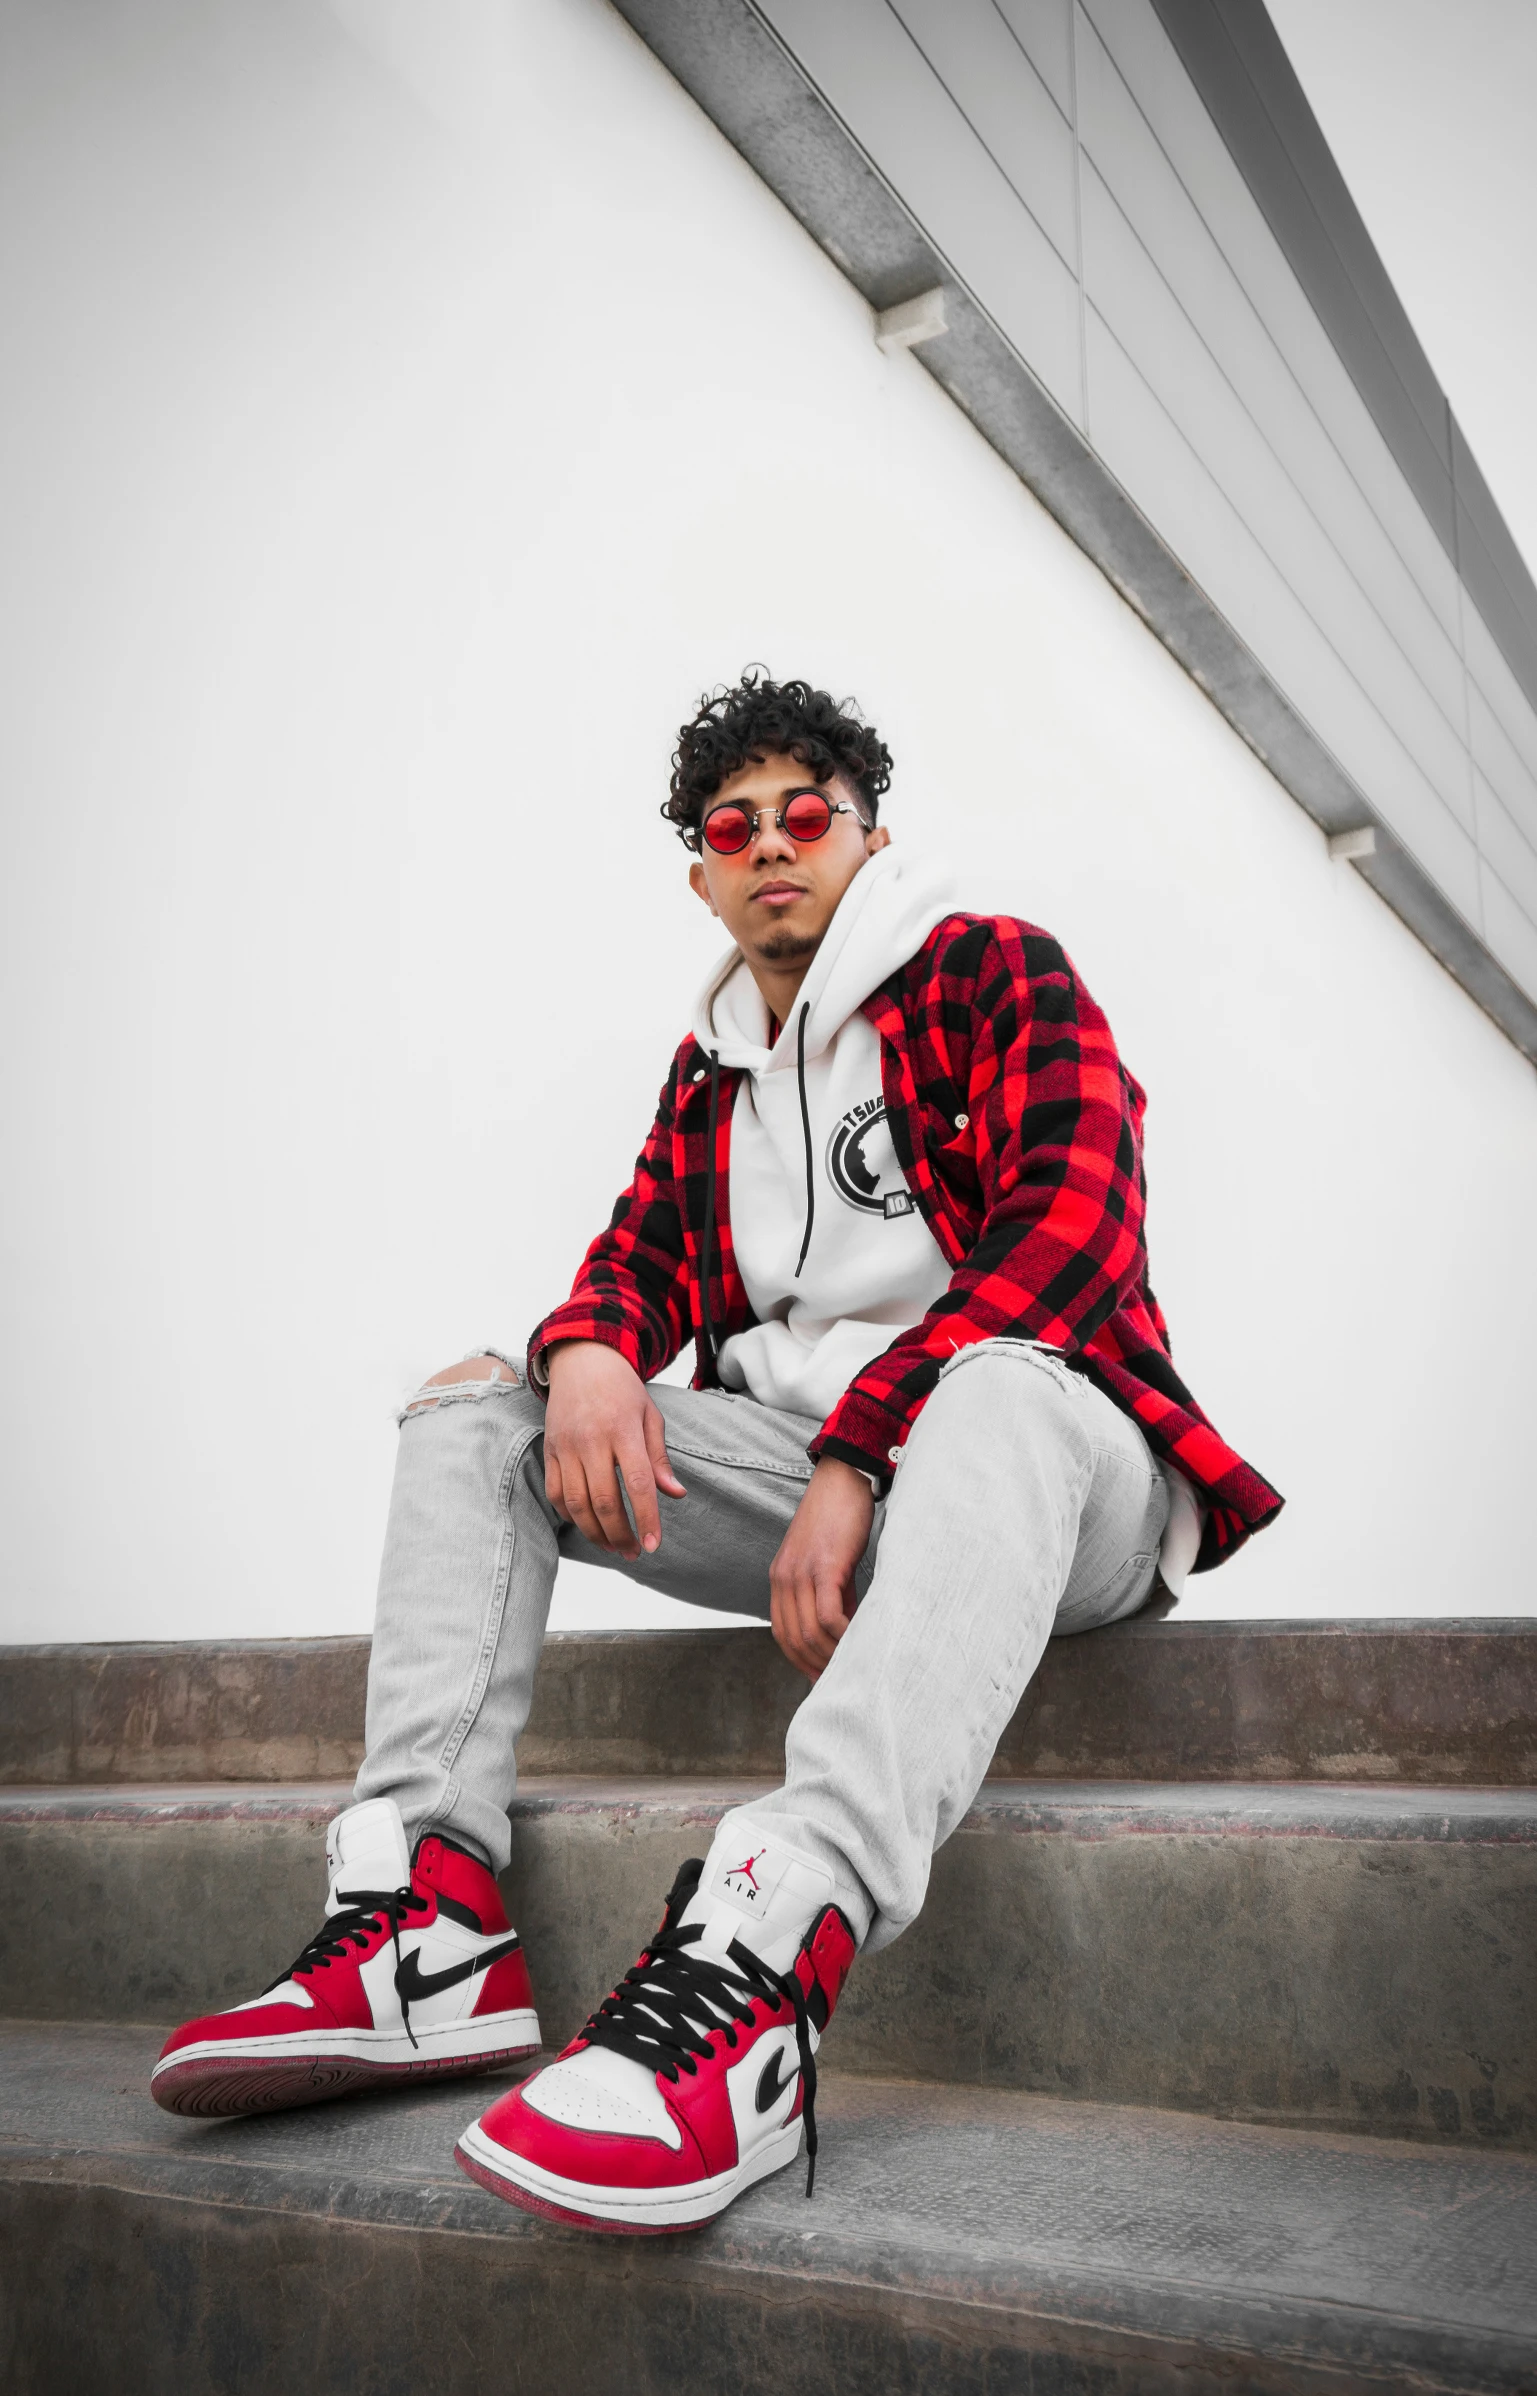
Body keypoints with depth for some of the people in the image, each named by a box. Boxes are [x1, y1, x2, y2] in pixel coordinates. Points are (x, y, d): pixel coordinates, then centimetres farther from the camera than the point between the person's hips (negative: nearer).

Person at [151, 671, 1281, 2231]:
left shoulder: (998, 972, 1)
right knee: (472, 1407, -6)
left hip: (1051, 1466, -5)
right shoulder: (712, 1065, 21)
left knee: (997, 1381, -40)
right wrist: (589, 1350, -14)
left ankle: (766, 1953, -57)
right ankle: (431, 1927, -23)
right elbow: (647, 1249, 14)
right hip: (795, 1470, 6)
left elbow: (1072, 1227, -14)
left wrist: (856, 1457, -23)